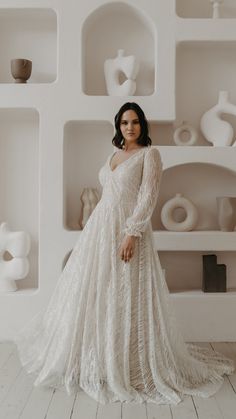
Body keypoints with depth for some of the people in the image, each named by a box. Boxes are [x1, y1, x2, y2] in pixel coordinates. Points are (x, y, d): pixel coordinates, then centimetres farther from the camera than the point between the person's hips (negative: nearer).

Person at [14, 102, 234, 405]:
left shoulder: (149, 153, -3)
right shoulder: (114, 155, 17)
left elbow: (148, 196, -12)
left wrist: (132, 233, -21)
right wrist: (98, 229, 16)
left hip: (129, 229, -7)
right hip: (100, 228, 7)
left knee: (127, 298, -2)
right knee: (90, 293, 10)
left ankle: (134, 366, 15)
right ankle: (96, 360, 27)